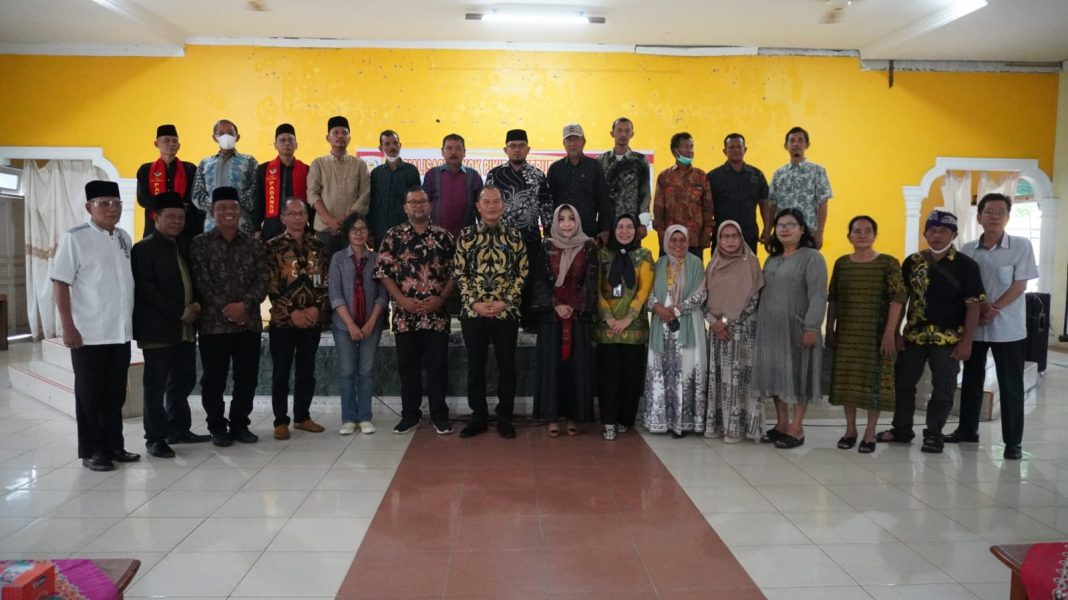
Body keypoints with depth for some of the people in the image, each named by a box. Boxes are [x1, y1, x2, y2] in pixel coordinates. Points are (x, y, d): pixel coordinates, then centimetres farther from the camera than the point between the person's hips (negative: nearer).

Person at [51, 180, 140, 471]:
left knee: (115, 394, 13)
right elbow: (60, 284, -9)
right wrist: (68, 327, -14)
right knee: (90, 395, 6)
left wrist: (131, 320, 13)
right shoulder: (74, 238, -8)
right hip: (89, 334, -5)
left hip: (121, 332, 5)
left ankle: (114, 445, 24)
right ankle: (91, 451, 16)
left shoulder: (124, 238, 9)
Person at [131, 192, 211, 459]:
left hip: (185, 329, 7)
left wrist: (195, 305, -1)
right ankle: (155, 438, 6)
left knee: (184, 382, 12)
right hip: (158, 329, -7)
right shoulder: (143, 249, -6)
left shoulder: (183, 250, 18)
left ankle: (179, 429, 25)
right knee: (156, 385, -1)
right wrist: (179, 312, -17)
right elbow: (146, 290, -15)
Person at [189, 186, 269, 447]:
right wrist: (227, 309, -13)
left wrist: (244, 304, -15)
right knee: (214, 379, 4)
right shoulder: (200, 244, 2)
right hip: (213, 323, -2)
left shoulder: (253, 245, 9)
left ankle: (240, 424, 21)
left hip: (249, 322, 3)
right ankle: (217, 427, 17)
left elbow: (262, 281, 1)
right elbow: (201, 283, -6)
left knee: (247, 377, 7)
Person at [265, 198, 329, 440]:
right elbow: (271, 285, -8)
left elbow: (324, 281, 6)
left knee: (306, 372, 11)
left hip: (313, 319, 3)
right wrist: (292, 312, -14)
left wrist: (316, 307, -9)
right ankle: (281, 421, 12)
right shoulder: (273, 246, -2)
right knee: (281, 373, 3)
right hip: (283, 320, -3)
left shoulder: (317, 247, 9)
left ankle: (302, 417, 22)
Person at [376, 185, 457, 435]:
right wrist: (403, 300, -11)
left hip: (437, 314, 0)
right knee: (407, 366, 9)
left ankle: (440, 415, 13)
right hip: (404, 315, 1)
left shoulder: (444, 236, 5)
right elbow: (384, 272, -1)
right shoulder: (393, 236, 4)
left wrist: (441, 298, -10)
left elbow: (454, 272, 4)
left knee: (437, 365, 3)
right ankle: (410, 415, 21)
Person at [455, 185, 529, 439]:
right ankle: (478, 417, 20)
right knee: (475, 366, 8)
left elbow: (522, 273, 1)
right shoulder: (466, 235, 3)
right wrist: (474, 303, -9)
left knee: (507, 366, 6)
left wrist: (505, 302, -10)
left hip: (507, 312, 0)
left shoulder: (515, 237, 3)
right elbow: (460, 273, 1)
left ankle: (505, 418, 18)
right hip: (473, 311, 0)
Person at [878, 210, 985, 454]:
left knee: (943, 389, 5)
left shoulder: (966, 265, -6)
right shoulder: (912, 262, 4)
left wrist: (966, 341, -12)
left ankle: (933, 435, 19)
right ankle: (901, 429, 25)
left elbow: (973, 306, -7)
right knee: (903, 383, 10)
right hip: (913, 335, 4)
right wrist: (896, 332, 4)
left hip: (948, 339, -3)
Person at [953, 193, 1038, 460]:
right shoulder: (968, 250, 4)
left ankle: (1013, 441, 11)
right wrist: (980, 307, -13)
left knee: (1011, 386, 2)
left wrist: (994, 310, -18)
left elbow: (1020, 285, -9)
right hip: (973, 326, 3)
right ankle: (967, 429, 26)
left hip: (1008, 329, -3)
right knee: (971, 380, 13)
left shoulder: (1021, 246, -4)